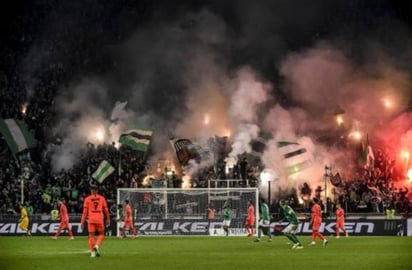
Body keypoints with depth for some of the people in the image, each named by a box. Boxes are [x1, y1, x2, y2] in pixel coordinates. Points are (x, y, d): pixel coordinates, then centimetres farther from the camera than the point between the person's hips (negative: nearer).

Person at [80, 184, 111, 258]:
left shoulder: (87, 199, 2)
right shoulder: (102, 198, 5)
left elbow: (85, 211, 0)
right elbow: (106, 210, 10)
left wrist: (82, 222, 4)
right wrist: (108, 219, 22)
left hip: (91, 219, 0)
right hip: (99, 219, 0)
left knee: (91, 235, 5)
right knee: (101, 234, 13)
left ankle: (92, 252, 2)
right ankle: (97, 246, -12)